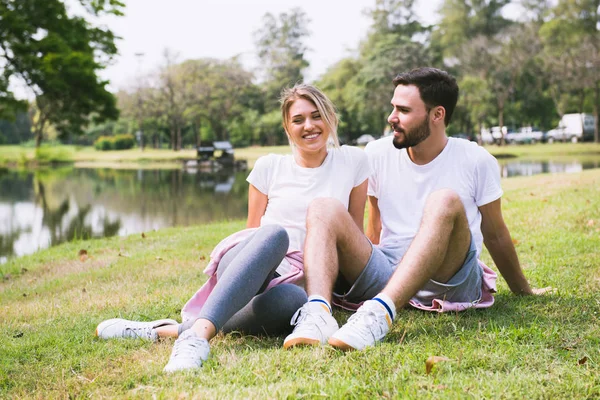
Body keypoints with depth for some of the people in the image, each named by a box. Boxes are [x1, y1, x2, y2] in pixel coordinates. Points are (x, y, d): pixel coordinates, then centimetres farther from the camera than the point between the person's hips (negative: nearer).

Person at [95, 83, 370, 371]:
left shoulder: (352, 161, 9)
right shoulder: (269, 167, 9)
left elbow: (355, 231, 15)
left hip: (296, 282, 0)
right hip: (243, 266, 0)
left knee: (293, 300, -41)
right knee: (273, 235, -39)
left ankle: (165, 330, -35)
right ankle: (198, 334, -50)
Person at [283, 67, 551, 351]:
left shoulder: (475, 161, 2)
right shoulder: (377, 154, 8)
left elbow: (495, 235, 14)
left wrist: (522, 290, 23)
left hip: (450, 279, -2)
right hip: (386, 275, 3)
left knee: (445, 201, -31)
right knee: (324, 208, -18)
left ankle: (381, 312, -49)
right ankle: (318, 312, -45)